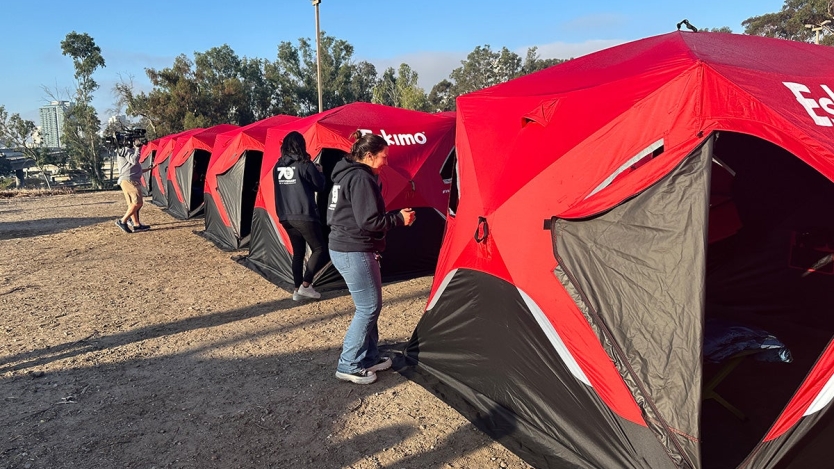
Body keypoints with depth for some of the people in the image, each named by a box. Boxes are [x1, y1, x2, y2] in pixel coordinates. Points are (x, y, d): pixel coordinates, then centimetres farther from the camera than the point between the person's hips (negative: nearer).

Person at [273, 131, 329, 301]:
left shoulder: (278, 167, 8)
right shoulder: (305, 165, -10)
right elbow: (321, 186, -3)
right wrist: (318, 172, 17)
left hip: (285, 217, 7)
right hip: (304, 216, -7)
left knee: (298, 252, 16)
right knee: (319, 250, 5)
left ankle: (297, 289, 16)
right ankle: (305, 286, 0)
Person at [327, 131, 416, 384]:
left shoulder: (347, 174, 14)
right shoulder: (362, 178, -18)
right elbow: (368, 222, -23)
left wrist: (394, 216, 12)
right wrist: (399, 218, -9)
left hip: (344, 248, 10)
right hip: (354, 252, -10)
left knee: (369, 305, 17)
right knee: (368, 307, -1)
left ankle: (369, 357, 28)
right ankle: (349, 366, 10)